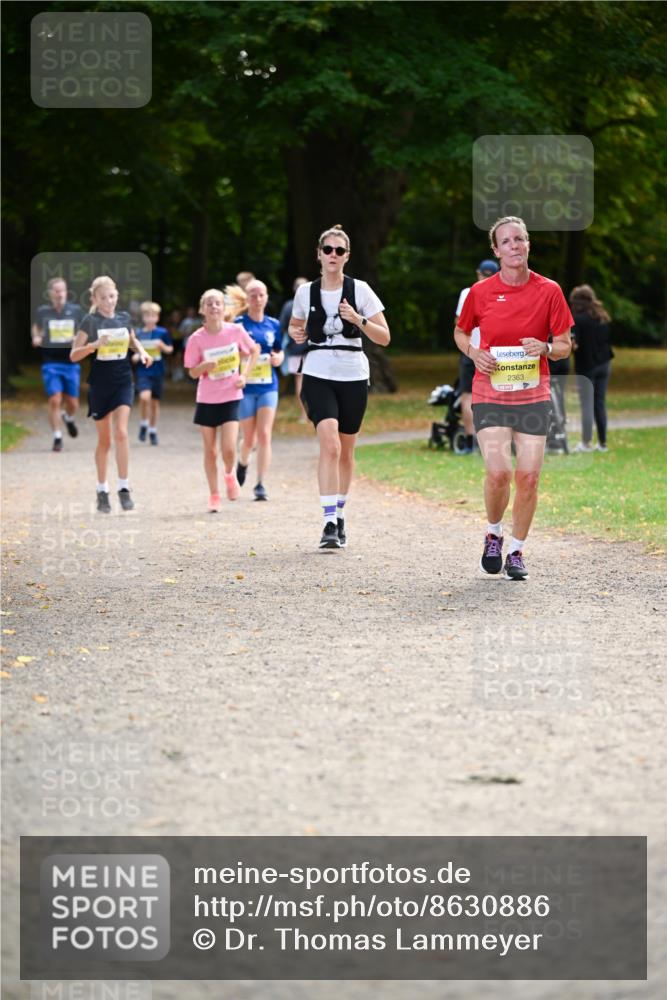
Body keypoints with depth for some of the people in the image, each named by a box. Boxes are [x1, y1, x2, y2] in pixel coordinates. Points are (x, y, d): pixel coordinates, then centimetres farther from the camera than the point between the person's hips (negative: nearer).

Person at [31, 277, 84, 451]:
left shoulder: (76, 310, 0)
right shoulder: (42, 311, -1)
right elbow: (36, 327, 18)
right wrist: (36, 338, -3)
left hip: (71, 363, 1)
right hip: (51, 363, -1)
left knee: (72, 403, 6)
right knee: (55, 401, -10)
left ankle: (69, 418, 42)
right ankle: (57, 438, 2)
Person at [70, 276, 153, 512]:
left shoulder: (124, 318, 4)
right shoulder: (90, 321, -5)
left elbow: (132, 340, 25)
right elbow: (74, 355, -7)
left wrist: (141, 351, 4)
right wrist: (94, 345, -24)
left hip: (123, 381, 1)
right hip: (100, 383, -1)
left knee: (121, 432, -15)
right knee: (104, 440, 6)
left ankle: (124, 488, -11)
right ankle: (102, 491, 19)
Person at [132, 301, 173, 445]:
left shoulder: (162, 333, -1)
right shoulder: (138, 334, 2)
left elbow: (170, 350, 7)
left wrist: (163, 346, -13)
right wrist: (136, 356, -8)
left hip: (158, 372, 1)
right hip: (143, 372, -1)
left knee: (155, 401, 8)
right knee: (145, 397, -23)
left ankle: (153, 430, 24)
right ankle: (144, 424, -1)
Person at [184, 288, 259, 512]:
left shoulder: (236, 331, -8)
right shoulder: (197, 338, -9)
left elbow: (254, 350, 9)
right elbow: (193, 372, -2)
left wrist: (244, 375, -2)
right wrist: (205, 366, -24)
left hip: (231, 397, -1)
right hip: (206, 399, 1)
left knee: (229, 448, -13)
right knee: (210, 450, 7)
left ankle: (230, 474, 20)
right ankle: (214, 495, 21)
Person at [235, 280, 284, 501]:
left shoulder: (273, 325, 6)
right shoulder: (239, 324, -4)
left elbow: (279, 352, 18)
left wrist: (278, 358, -4)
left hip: (268, 386, 2)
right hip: (245, 387, -2)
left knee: (264, 435, -10)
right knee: (249, 439, 7)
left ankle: (261, 484, -7)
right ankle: (242, 464, 40)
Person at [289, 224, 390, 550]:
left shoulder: (359, 290, -1)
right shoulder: (306, 292, 4)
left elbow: (384, 337, -2)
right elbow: (295, 326, 23)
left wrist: (359, 320, -19)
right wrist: (296, 334, 0)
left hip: (353, 376, 1)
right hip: (318, 376, -1)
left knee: (345, 453, 10)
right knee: (329, 444, -19)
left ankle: (339, 516, 28)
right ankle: (330, 522, -21)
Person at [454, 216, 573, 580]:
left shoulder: (549, 291, -1)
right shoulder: (481, 291, -1)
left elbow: (564, 346, 5)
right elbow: (460, 332, 15)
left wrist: (545, 348, -17)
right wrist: (474, 353, -6)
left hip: (533, 396, 1)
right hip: (490, 394, -1)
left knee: (528, 476, -3)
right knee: (498, 472, -16)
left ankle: (516, 552, 15)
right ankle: (493, 534, 13)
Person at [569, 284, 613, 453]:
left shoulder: (578, 319, -11)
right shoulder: (603, 318, 9)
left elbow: (575, 342, -18)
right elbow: (608, 339, 14)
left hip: (586, 367, -6)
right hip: (604, 364, 6)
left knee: (587, 406, -4)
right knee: (600, 404, 10)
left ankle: (586, 443, -4)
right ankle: (602, 442, 11)